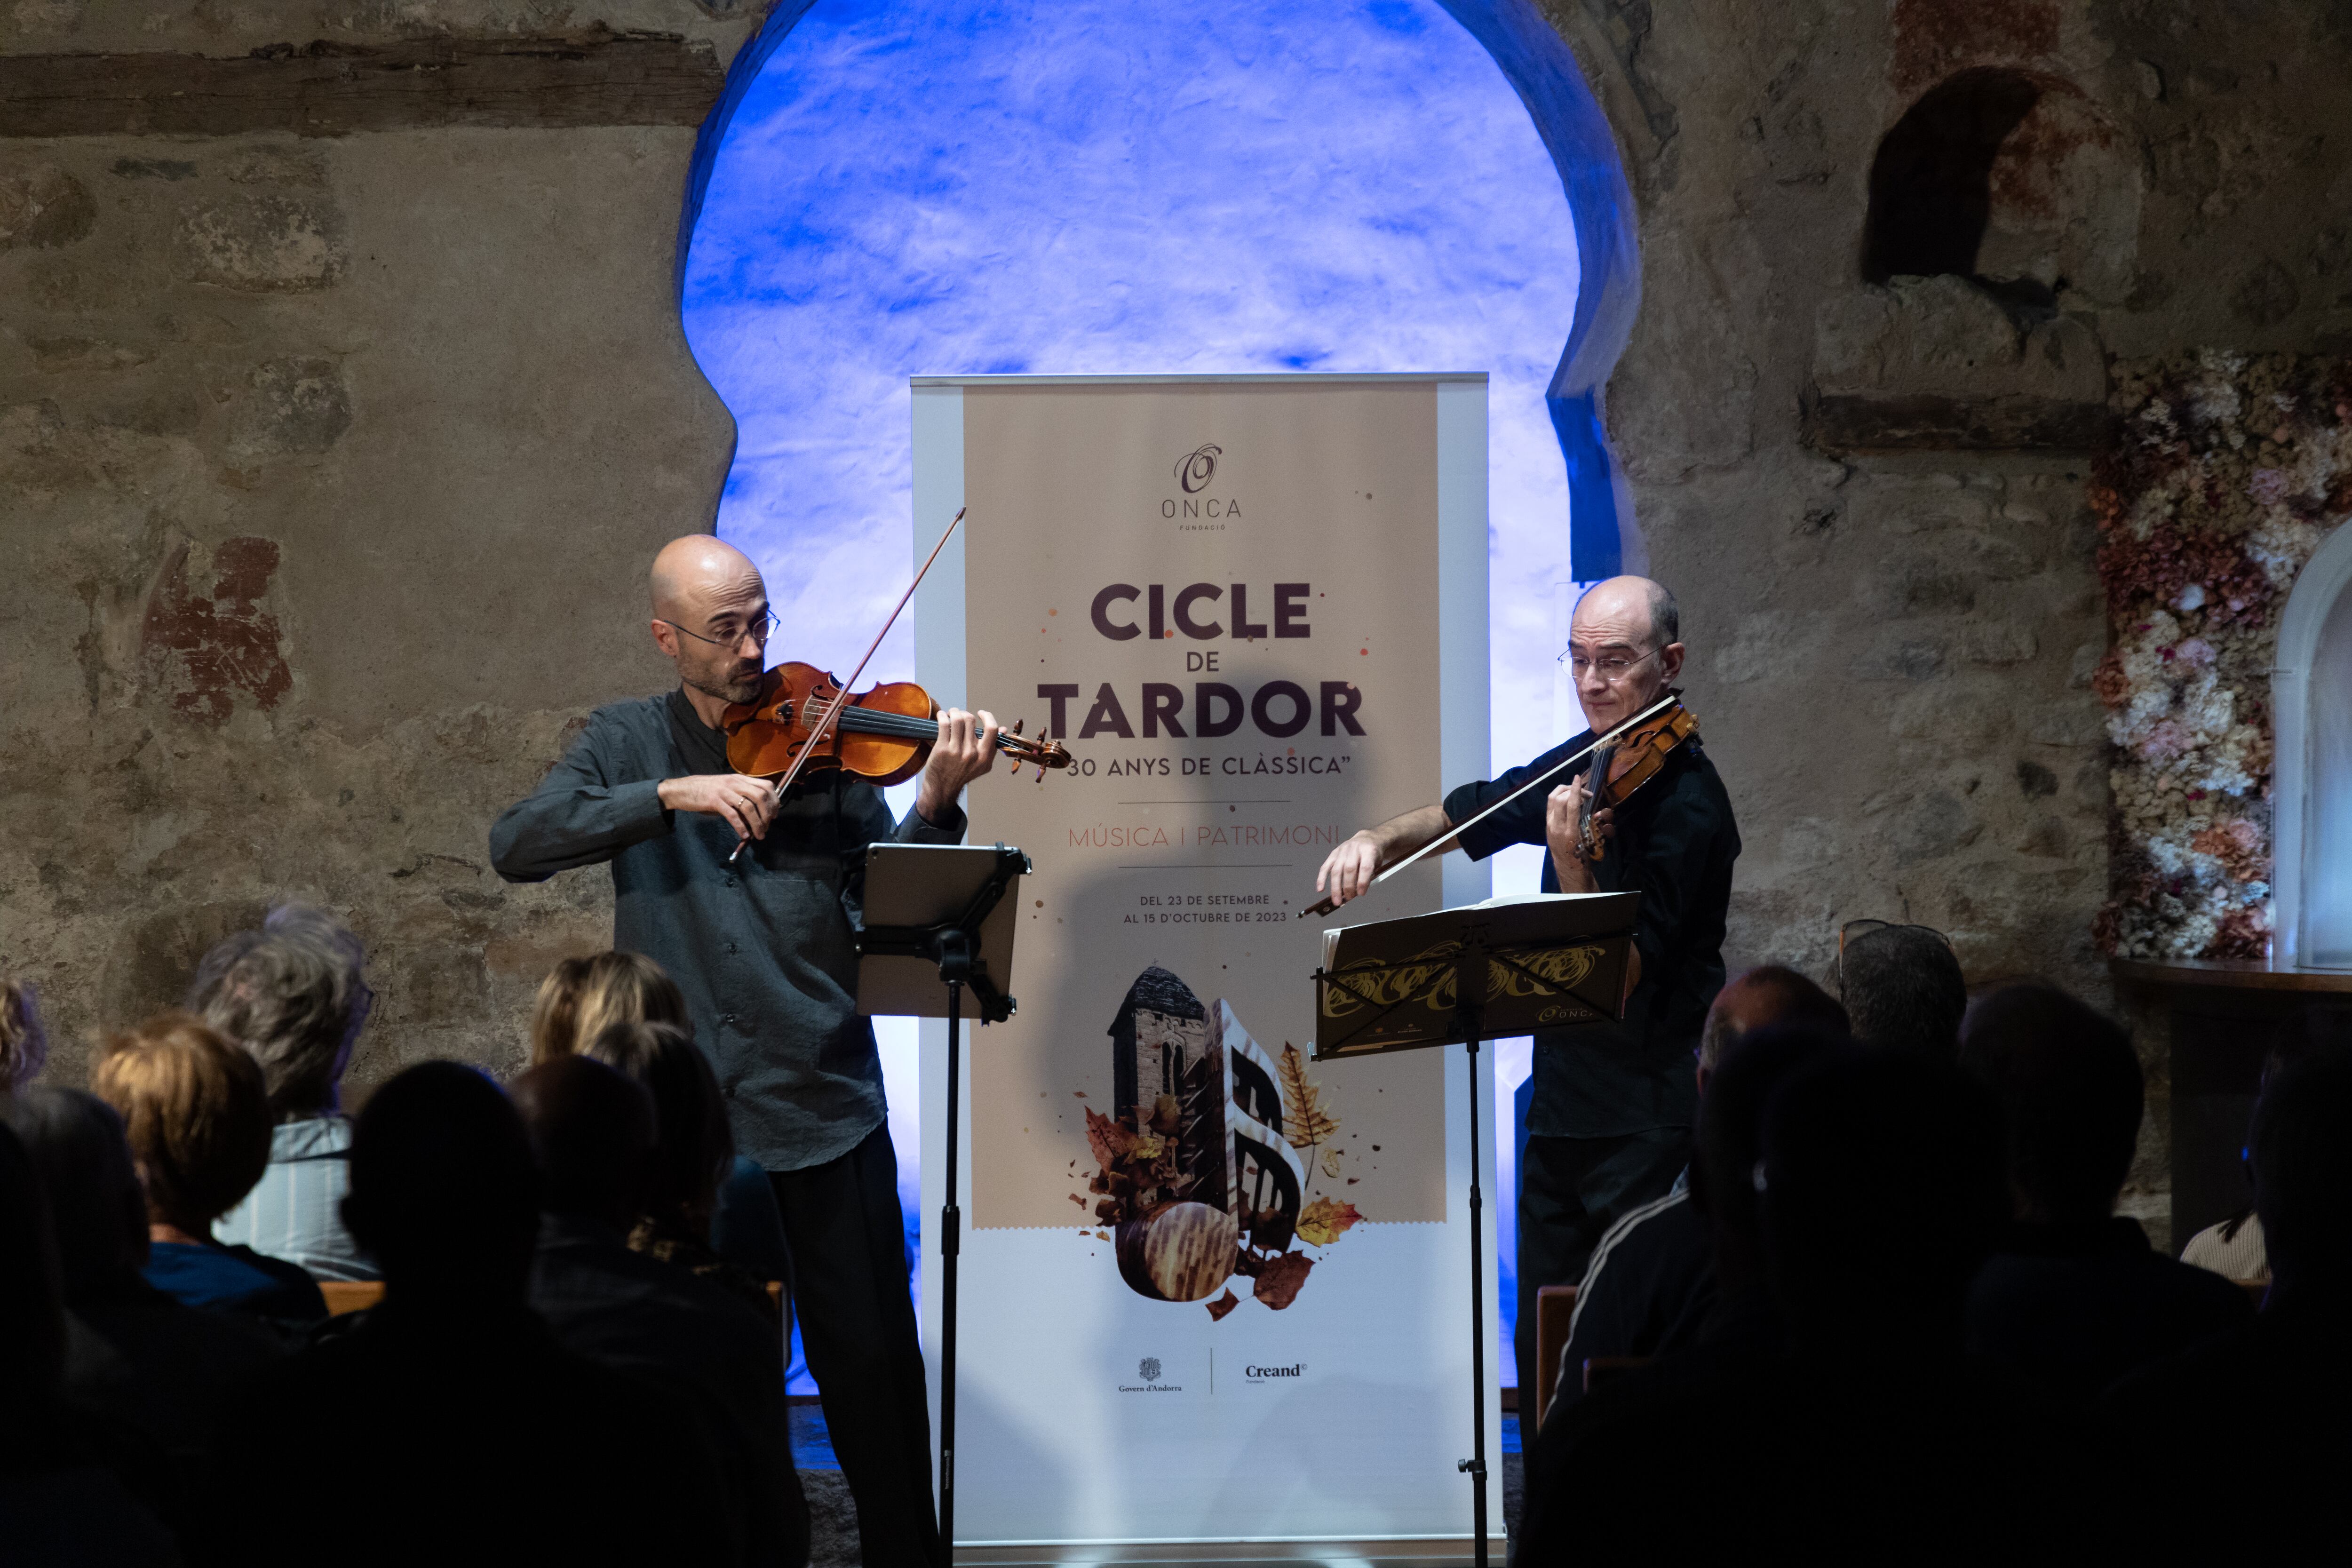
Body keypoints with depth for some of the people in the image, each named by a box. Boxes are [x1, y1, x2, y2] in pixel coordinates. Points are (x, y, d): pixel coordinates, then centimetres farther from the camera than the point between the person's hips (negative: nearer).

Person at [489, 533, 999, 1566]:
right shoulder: (627, 744, 7)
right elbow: (516, 846, -10)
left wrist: (935, 806, -22)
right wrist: (674, 795, -19)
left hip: (826, 1115, -1)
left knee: (871, 1364, 2)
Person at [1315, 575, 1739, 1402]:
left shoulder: (1686, 804, -16)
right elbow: (1467, 815, 20)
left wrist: (1573, 863, -34)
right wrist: (1380, 838, 1)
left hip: (1649, 1123, -8)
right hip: (1562, 1107, 8)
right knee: (1544, 1356, 12)